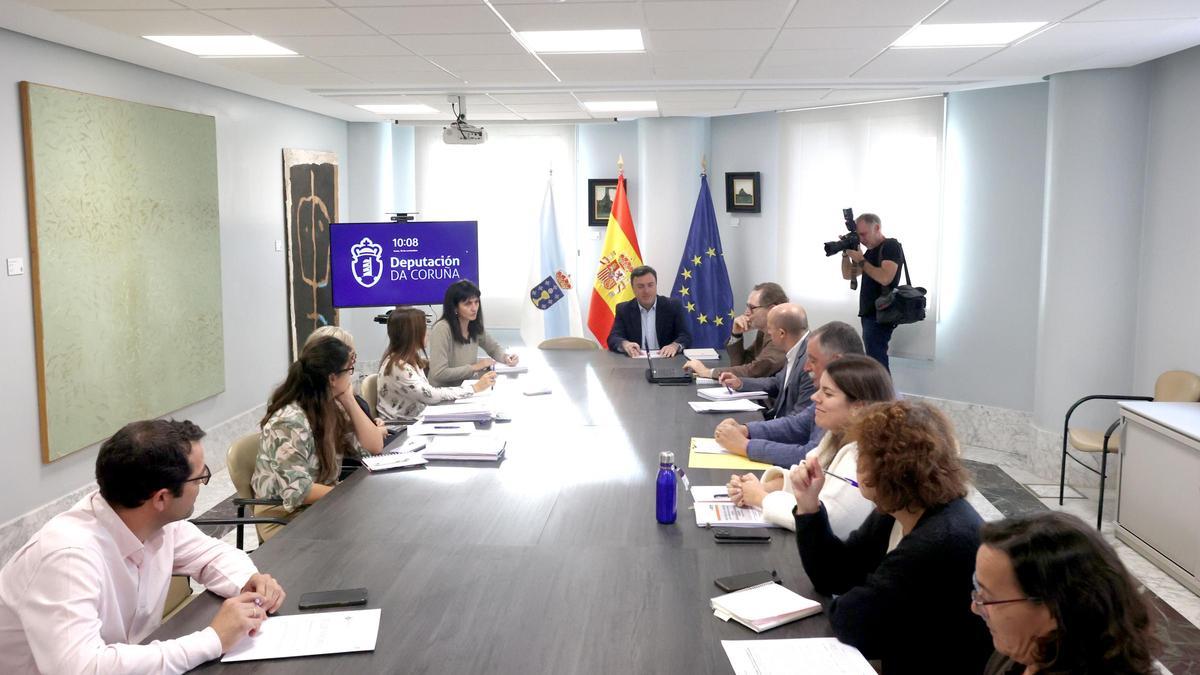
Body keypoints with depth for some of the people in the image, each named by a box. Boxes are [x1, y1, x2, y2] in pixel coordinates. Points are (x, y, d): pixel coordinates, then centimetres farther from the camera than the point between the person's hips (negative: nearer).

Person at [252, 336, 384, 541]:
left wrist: (349, 401, -7)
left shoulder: (332, 407, 1)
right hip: (285, 517, -8)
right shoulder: (289, 422, -24)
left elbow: (374, 447, 1)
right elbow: (298, 491, -27)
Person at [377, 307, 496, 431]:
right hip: (400, 431, -8)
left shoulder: (410, 359, 7)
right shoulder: (398, 367, -22)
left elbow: (425, 392, 1)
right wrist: (475, 388, -20)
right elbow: (431, 395, -24)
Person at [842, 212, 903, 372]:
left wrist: (861, 260, -15)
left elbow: (885, 278, -22)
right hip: (869, 314, 9)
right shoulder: (871, 251, 18)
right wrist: (846, 254, 4)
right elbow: (848, 274, 20)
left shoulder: (891, 246, -8)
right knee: (876, 361, 8)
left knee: (876, 362, -15)